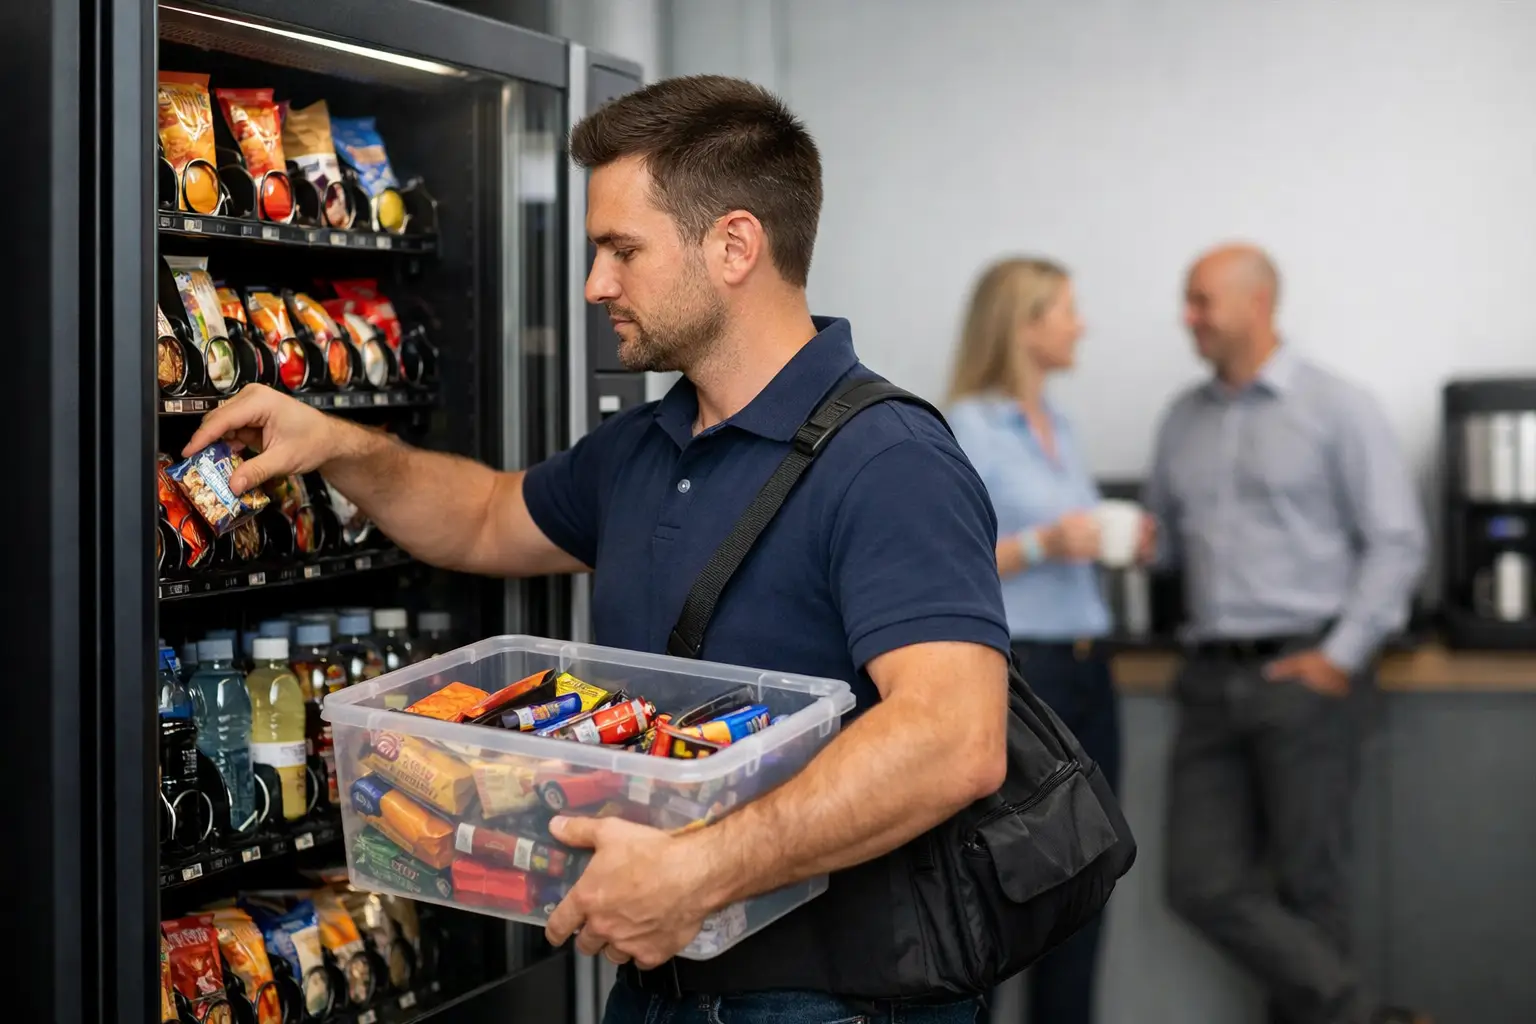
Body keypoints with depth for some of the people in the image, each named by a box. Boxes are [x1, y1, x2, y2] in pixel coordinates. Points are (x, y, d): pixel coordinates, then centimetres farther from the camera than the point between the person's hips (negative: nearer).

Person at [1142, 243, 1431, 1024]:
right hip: (1212, 678, 5)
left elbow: (1396, 541, -5)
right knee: (1205, 884, -3)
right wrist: (1140, 543, -2)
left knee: (1307, 889, 1)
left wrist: (1343, 656, -11)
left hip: (1304, 673, -5)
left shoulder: (1336, 408, -2)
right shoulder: (1183, 419, 14)